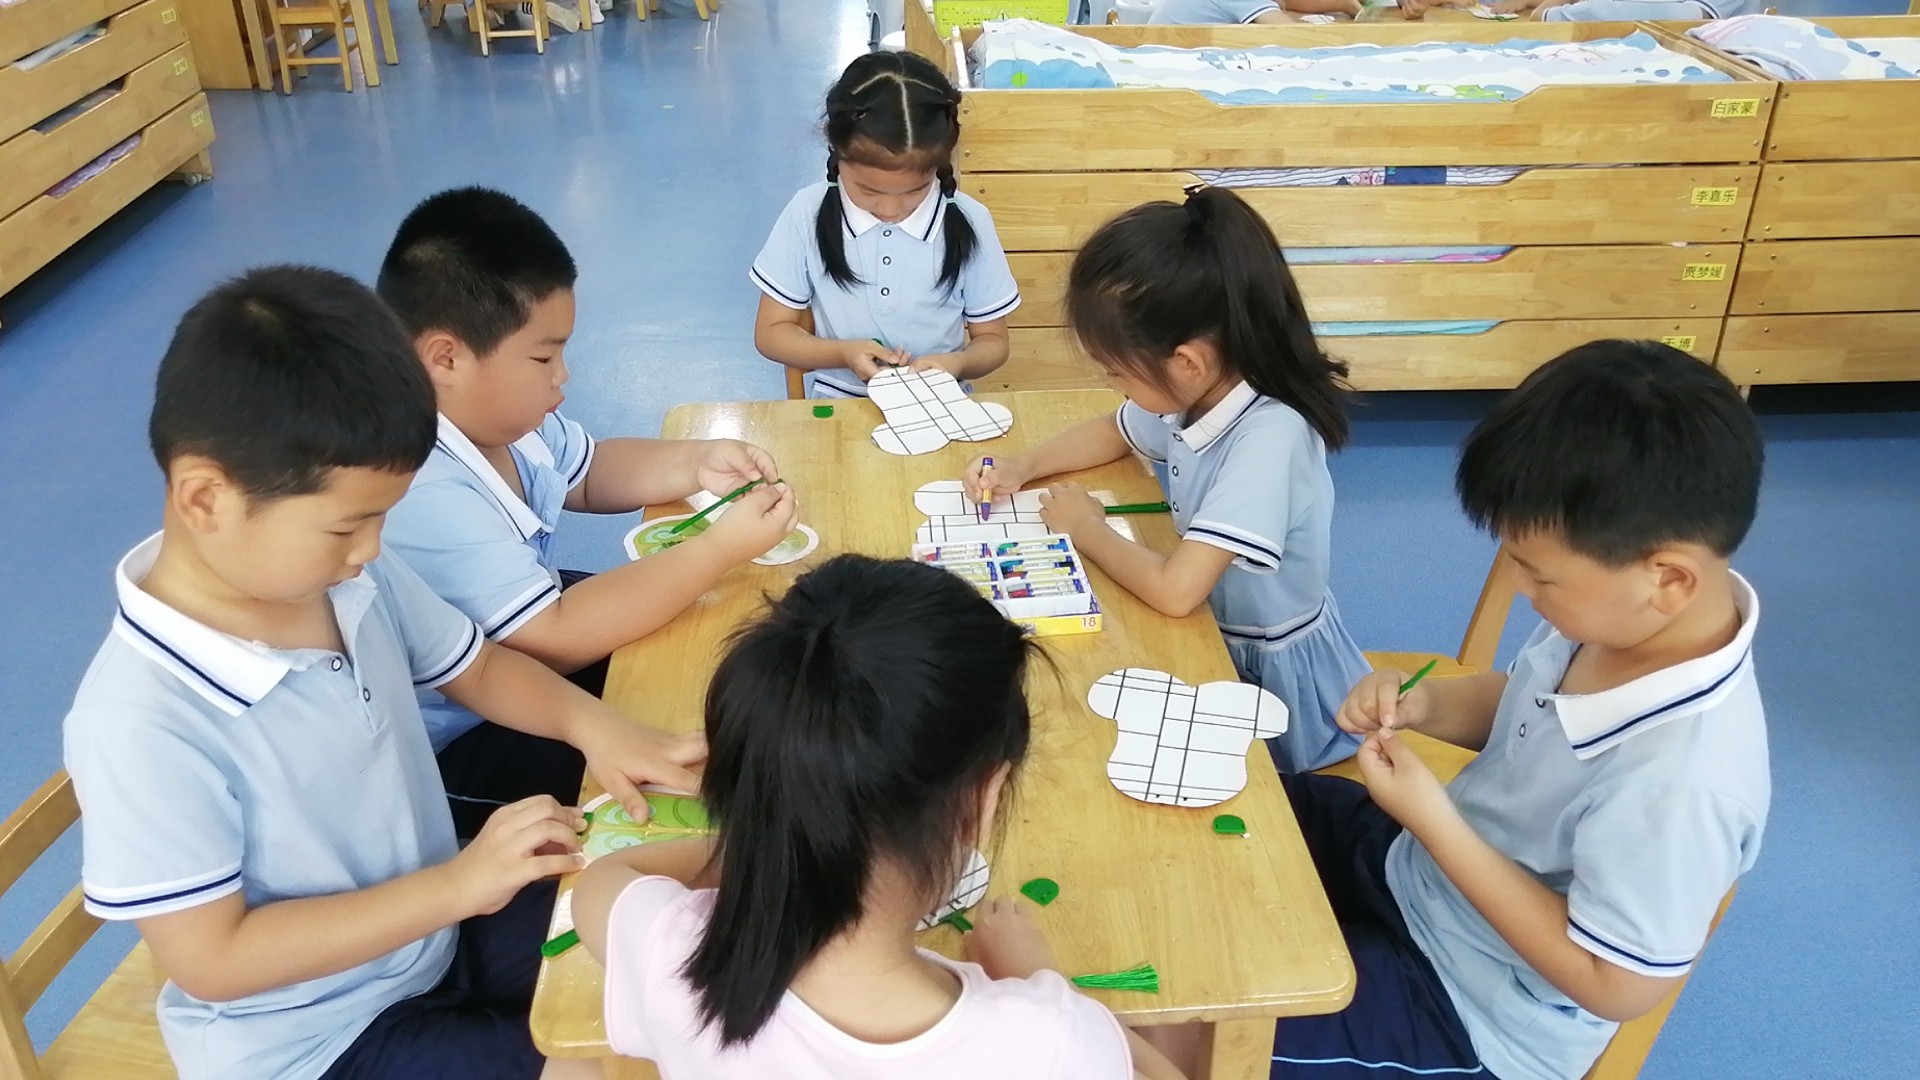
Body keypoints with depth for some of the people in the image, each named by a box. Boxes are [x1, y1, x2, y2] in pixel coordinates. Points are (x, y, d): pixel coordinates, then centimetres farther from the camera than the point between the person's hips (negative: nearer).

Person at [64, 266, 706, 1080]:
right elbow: (211, 960, -24)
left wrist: (591, 724, -13)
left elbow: (477, 667, 7)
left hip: (440, 927, 7)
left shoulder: (353, 580, -10)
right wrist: (456, 887, -28)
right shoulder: (141, 724, -30)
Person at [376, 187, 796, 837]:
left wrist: (695, 464, -6)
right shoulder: (422, 493, -34)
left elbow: (590, 473, 14)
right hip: (450, 753, -9)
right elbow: (554, 640, -35)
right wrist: (722, 548, -31)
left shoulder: (494, 413, -5)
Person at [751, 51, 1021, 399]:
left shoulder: (969, 223, -5)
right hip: (838, 405, 0)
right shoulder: (808, 215, -6)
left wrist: (958, 363, -18)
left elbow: (992, 340, 3)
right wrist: (843, 353, -16)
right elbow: (770, 333, 0)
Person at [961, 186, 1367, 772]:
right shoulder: (1195, 392, -9)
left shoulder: (1269, 437, -33)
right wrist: (1022, 467, -2)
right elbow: (1115, 433, 14)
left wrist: (1086, 528, -19)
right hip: (1216, 641, 7)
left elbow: (1174, 591, -37)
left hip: (1281, 679, -7)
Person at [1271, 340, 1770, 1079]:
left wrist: (1435, 821, -27)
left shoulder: (1674, 780, -37)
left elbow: (1617, 986, -26)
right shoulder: (1624, 614, -14)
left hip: (1469, 1006, -7)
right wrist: (1424, 705, -15)